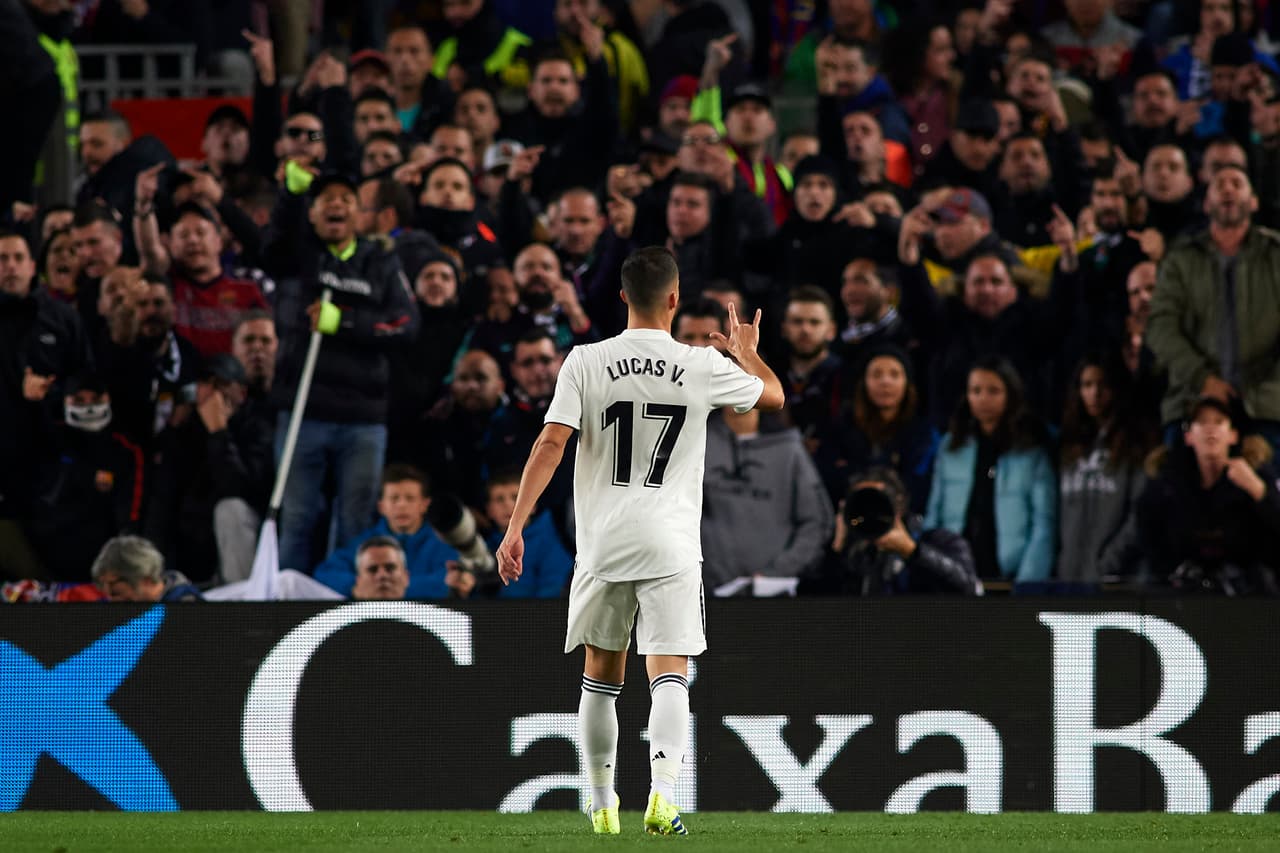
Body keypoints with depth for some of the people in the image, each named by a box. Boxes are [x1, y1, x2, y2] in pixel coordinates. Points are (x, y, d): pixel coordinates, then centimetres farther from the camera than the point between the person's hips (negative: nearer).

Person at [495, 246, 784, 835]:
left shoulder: (586, 363, -2)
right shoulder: (703, 368, -1)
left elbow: (550, 444, -9)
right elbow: (774, 396, 18)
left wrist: (515, 527, -8)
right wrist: (747, 351, 38)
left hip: (602, 544, 1)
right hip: (670, 545, -1)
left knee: (601, 676, 15)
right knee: (669, 674, -5)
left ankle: (603, 804, 23)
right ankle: (662, 793, -25)